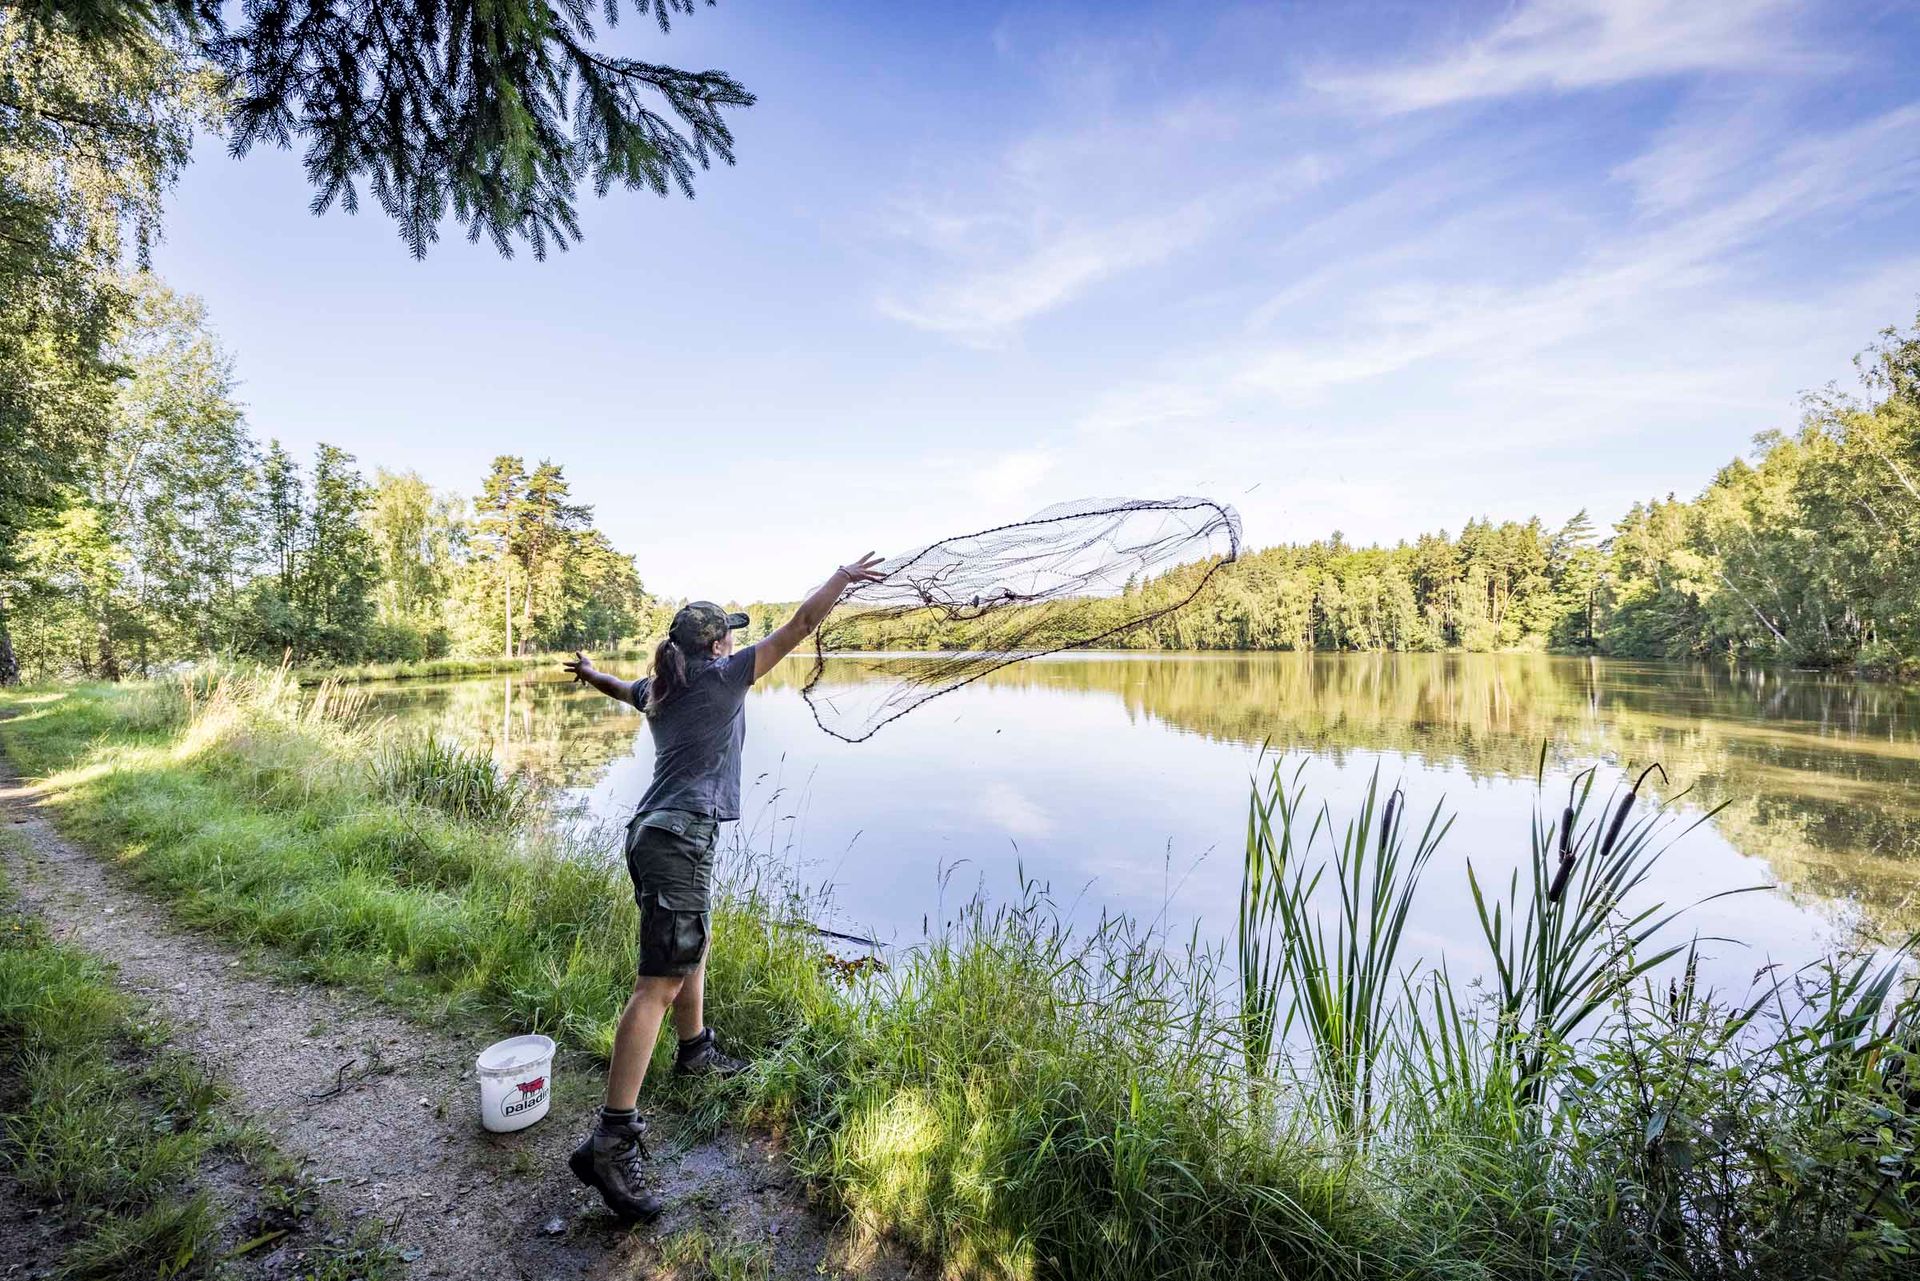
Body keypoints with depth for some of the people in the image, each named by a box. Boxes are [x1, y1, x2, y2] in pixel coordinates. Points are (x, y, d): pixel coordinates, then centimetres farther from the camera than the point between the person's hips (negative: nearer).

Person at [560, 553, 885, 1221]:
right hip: (680, 839, -9)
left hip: (652, 834, 9)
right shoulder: (722, 677, -6)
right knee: (659, 982, -10)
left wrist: (588, 672, 62)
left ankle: (695, 1049, 45)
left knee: (691, 948, 27)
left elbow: (621, 688, 39)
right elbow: (801, 624, -6)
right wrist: (847, 574, 4)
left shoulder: (659, 689, 15)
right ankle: (612, 1140, -9)